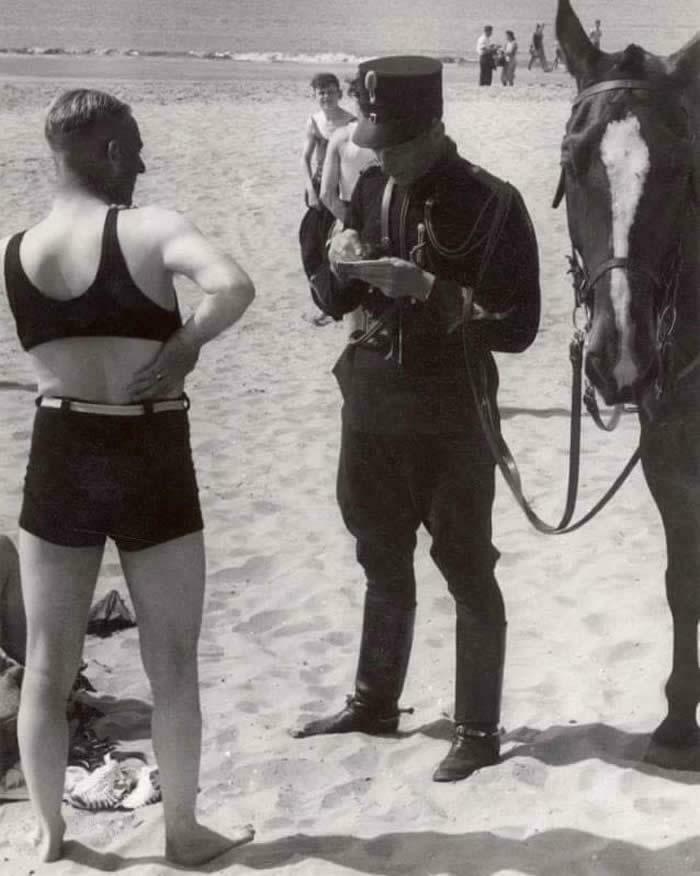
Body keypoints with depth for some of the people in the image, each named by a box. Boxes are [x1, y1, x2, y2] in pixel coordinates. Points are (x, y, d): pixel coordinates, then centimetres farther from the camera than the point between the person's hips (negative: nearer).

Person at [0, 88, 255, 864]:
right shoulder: (149, 229, -13)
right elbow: (233, 287, -30)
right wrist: (184, 346, -15)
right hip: (151, 465, -3)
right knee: (172, 664, 12)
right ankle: (183, 832, 24)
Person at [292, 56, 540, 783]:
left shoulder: (491, 204, -14)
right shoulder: (371, 190, 4)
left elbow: (517, 326, -17)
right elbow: (335, 303, 11)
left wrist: (427, 288, -26)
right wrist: (342, 266, -12)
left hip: (449, 417, -6)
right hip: (372, 406, 6)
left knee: (467, 573, 5)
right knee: (383, 565, 19)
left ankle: (478, 731, 18)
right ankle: (374, 703, 35)